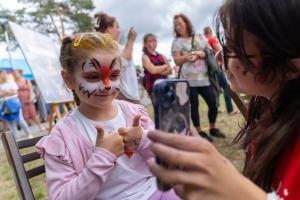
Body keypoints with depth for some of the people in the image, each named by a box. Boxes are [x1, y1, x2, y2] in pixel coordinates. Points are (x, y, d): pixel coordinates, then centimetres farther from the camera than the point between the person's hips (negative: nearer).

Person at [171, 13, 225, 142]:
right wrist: (187, 56, -19)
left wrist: (202, 54, -7)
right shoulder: (177, 42, 4)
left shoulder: (199, 37, 12)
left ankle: (212, 128, 23)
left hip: (204, 77, 3)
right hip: (188, 79, -3)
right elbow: (177, 61, -3)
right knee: (194, 105, 1)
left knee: (213, 103, 3)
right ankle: (199, 132, 16)